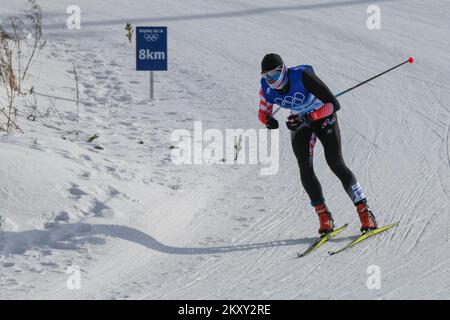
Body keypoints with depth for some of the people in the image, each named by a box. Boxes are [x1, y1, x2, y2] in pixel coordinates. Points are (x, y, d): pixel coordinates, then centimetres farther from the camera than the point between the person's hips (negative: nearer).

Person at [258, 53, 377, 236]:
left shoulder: (303, 77, -34)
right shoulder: (267, 88, -19)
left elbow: (334, 104, -35)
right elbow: (263, 113, -2)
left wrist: (307, 118, -44)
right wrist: (268, 120, -27)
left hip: (324, 118, -4)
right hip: (300, 124, 4)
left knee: (336, 164, -15)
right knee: (305, 169, -15)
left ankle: (365, 213, -9)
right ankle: (324, 217, -5)